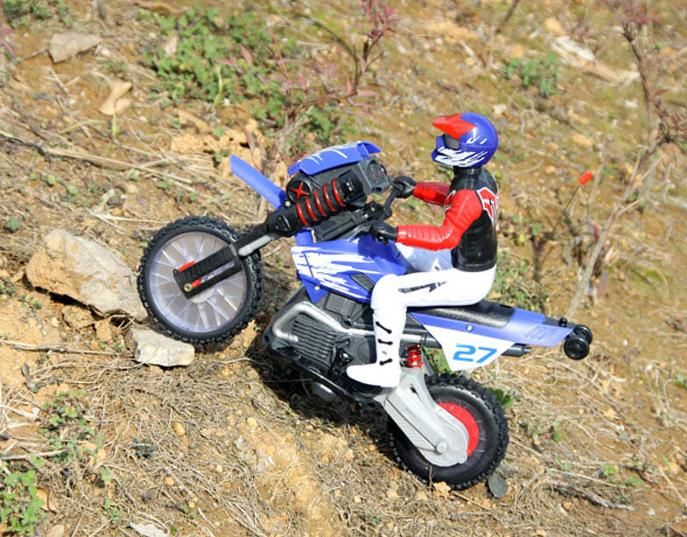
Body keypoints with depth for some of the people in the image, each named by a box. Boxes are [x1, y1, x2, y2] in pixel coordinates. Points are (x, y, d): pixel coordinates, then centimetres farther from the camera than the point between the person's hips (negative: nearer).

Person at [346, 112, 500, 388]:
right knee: (397, 247, 23)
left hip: (466, 280, -11)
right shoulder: (480, 178, 1)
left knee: (388, 290, -21)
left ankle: (386, 369, -15)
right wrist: (416, 189, 10)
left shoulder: (469, 193, -29)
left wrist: (397, 233, -40)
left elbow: (447, 236, -39)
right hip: (465, 262, 11)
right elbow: (450, 196, 20)